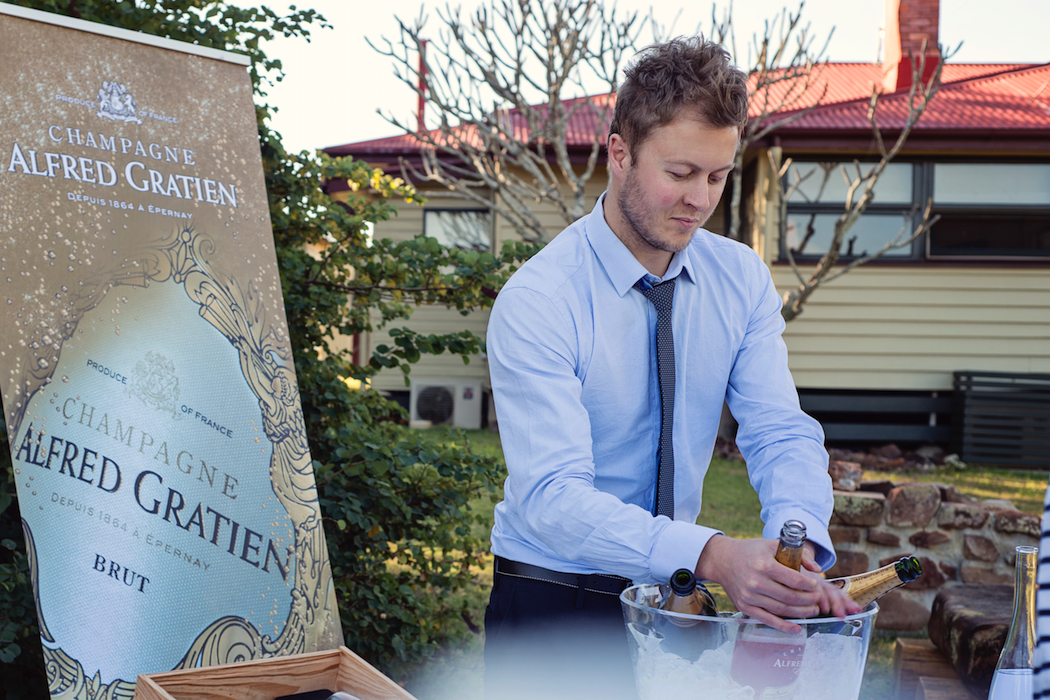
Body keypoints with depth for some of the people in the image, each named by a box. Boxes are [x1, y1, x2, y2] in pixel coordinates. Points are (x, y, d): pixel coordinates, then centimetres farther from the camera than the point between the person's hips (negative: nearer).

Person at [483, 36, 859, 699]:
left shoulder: (743, 279, -2)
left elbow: (782, 433, -7)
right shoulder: (537, 302, -19)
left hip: (675, 596, 4)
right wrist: (713, 555, -41)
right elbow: (553, 497, -27)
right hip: (555, 605, -4)